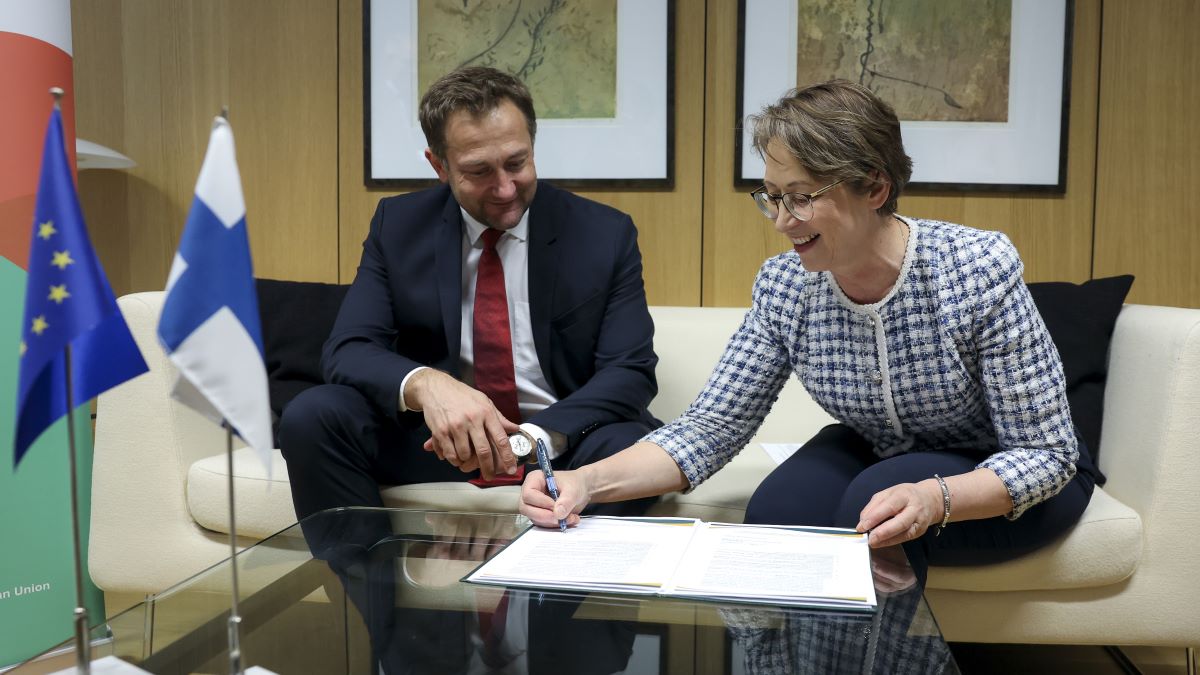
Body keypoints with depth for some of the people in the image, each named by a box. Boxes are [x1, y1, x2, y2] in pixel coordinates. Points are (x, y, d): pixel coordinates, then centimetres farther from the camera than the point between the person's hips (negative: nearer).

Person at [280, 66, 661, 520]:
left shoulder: (605, 234, -4)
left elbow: (632, 372, -9)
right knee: (311, 417, -23)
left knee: (631, 447, -35)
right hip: (435, 438, 2)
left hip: (564, 438, -1)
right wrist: (425, 385, -32)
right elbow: (346, 350, -7)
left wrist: (539, 437, -30)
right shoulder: (398, 226, 0)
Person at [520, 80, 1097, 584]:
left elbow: (1045, 454, -22)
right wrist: (590, 481, -31)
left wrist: (934, 500, -42)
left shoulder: (979, 269, -27)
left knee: (873, 502, -31)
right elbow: (711, 426, -14)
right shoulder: (783, 287, -15)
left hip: (1010, 482, -3)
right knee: (774, 512, -27)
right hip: (876, 459, 3)